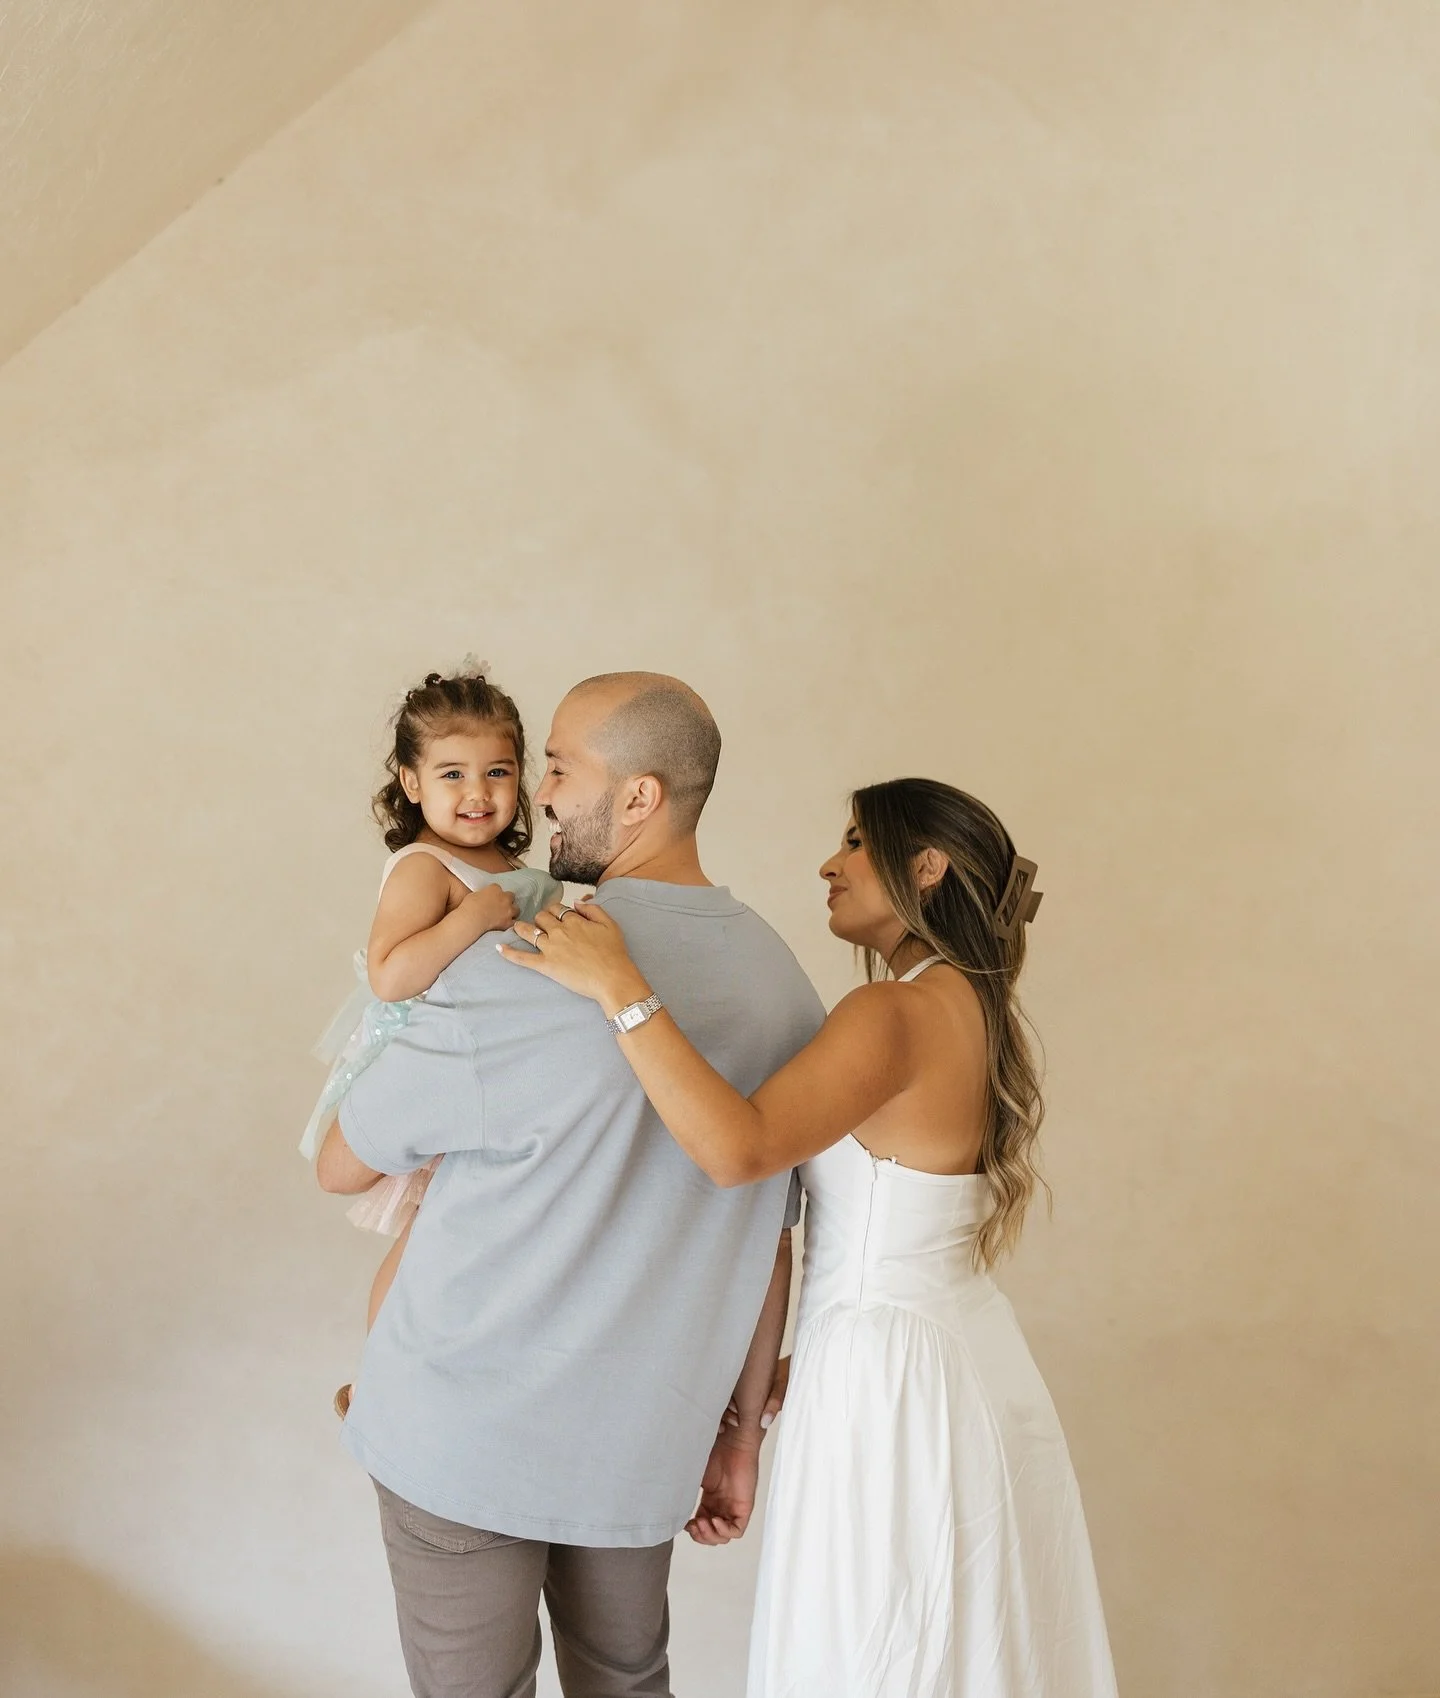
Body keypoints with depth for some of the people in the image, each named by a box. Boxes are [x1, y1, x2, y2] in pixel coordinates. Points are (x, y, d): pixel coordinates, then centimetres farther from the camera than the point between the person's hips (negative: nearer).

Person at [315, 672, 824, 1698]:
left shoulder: (515, 972, -20)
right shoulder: (787, 988, -3)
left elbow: (342, 1167, -7)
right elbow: (768, 1237, 4)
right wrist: (742, 1429, 14)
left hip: (467, 1432, -5)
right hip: (643, 1440, 5)